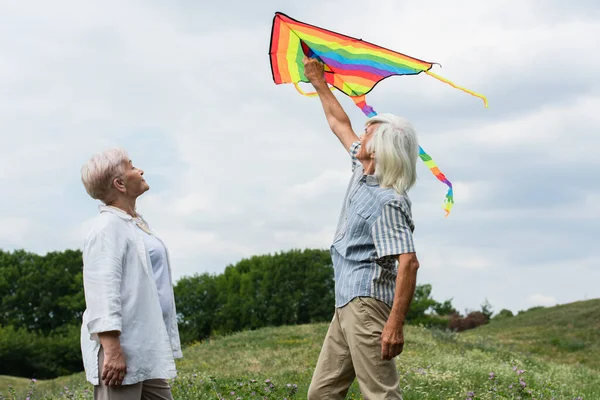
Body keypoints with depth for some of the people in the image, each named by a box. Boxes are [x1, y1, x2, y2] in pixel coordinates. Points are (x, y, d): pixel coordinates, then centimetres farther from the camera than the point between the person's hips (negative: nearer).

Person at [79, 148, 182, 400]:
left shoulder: (137, 224, 19)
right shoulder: (108, 227, -11)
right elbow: (102, 293, -20)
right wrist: (112, 350, -27)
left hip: (146, 350, 10)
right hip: (121, 352, -10)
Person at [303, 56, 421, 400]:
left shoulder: (388, 202, -16)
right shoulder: (362, 171, 11)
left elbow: (408, 262, -26)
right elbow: (340, 124, 28)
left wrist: (396, 323, -33)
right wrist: (319, 83, 36)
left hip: (367, 303, -10)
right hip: (348, 304, 10)